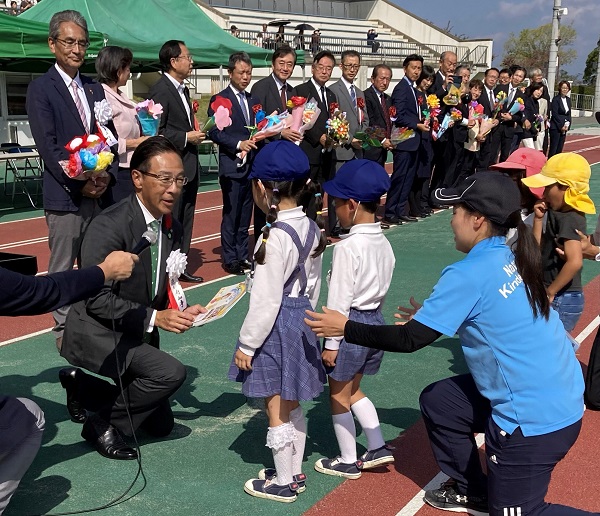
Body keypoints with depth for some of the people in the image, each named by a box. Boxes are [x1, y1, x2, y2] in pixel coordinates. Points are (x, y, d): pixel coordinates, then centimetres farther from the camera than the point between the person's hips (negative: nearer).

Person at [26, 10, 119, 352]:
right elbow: (48, 146, -12)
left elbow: (110, 137, 13)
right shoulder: (41, 89, -5)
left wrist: (107, 175, -3)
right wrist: (79, 183, -15)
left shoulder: (94, 89, 14)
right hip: (64, 195, -5)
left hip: (98, 193, 5)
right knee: (62, 267, 3)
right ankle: (64, 331, 15)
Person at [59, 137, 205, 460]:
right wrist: (155, 317, -30)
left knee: (161, 425, 15)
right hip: (96, 333, -8)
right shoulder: (109, 226, -24)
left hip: (137, 335, 8)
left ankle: (81, 384, 29)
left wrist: (181, 312, -11)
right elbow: (97, 299, -25)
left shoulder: (172, 228, -1)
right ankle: (102, 424, -6)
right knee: (171, 373, -30)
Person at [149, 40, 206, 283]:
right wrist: (186, 138, -17)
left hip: (189, 166, 10)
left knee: (186, 220, 15)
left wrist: (195, 133, 6)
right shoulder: (160, 90, -15)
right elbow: (155, 131, -21)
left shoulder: (182, 89, 15)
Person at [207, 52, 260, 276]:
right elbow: (214, 132, -11)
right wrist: (239, 144, -21)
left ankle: (242, 256, 19)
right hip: (232, 165, -6)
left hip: (252, 165, 6)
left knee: (245, 215, 11)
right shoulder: (219, 99, -4)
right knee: (231, 214, -1)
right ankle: (230, 259, 7)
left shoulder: (253, 101, 16)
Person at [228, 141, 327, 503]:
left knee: (277, 410, 8)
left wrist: (247, 344, -12)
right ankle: (295, 472, 35)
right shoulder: (312, 229, 1)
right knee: (292, 405, 21)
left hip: (277, 326, -8)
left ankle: (283, 483, 22)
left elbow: (266, 300, -21)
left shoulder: (276, 236, -24)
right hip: (302, 320, 8)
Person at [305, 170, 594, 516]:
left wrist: (345, 328, -8)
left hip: (535, 417, -9)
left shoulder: (470, 273, -20)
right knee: (437, 400, 19)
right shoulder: (512, 261, 4)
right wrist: (432, 316, 24)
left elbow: (410, 340, -17)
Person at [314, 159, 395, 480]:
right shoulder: (383, 243, 3)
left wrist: (331, 343, -14)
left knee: (339, 397, 10)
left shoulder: (348, 247, -22)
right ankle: (377, 448, 26)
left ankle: (348, 462, 21)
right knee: (353, 390, 24)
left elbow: (339, 299, -19)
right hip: (376, 321, 8)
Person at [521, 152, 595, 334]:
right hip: (558, 299, 9)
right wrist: (539, 218, 1)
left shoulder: (569, 219, -19)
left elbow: (575, 261, -31)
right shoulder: (559, 214, 8)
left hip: (561, 300, -9)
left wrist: (550, 292, -21)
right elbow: (539, 250, 11)